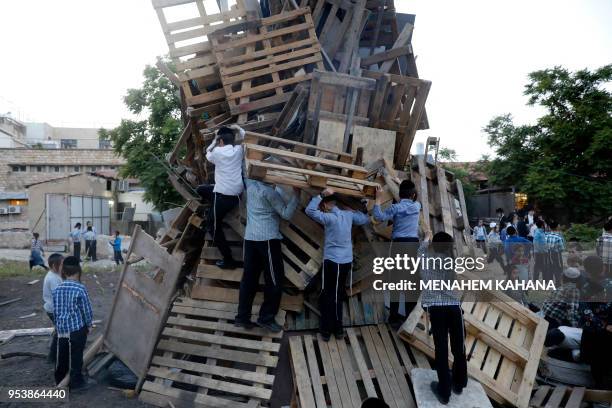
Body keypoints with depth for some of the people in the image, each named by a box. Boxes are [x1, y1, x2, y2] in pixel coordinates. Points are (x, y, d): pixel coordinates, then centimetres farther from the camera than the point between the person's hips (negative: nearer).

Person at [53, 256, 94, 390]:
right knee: (76, 355, 4)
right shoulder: (80, 289, -15)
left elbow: (55, 310, 9)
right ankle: (76, 381, 12)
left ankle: (59, 380, 31)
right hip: (77, 328, -5)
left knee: (62, 356, 17)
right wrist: (89, 325, 5)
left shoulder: (57, 289, 1)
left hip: (61, 328, 5)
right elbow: (87, 309, -9)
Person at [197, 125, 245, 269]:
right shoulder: (239, 150, 5)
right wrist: (238, 129, 29)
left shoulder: (217, 152, -4)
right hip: (237, 193, 6)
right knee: (201, 189, 27)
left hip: (223, 195, -6)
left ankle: (228, 260, 6)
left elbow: (208, 156, 20)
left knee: (214, 227, 6)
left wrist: (214, 141, 27)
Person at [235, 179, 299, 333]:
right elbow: (286, 214, -8)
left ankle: (242, 317, 12)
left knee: (249, 278, 10)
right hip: (267, 239, -7)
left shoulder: (250, 184, 8)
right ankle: (266, 318, 7)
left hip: (250, 237, 7)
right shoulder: (269, 191, -11)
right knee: (274, 279, 3)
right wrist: (296, 194, -4)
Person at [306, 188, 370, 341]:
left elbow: (310, 210, -25)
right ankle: (337, 329, 25)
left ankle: (327, 330, 12)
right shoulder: (348, 214, 1)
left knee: (327, 296, 7)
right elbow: (366, 219, 16)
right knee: (338, 295, 18)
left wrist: (321, 195, -19)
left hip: (332, 261, -6)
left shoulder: (329, 218, -16)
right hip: (347, 261, 6)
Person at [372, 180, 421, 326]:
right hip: (414, 244, 2)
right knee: (412, 280, 8)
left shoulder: (395, 207, -4)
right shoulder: (417, 206, 6)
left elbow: (379, 217, -10)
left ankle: (394, 316, 4)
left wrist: (378, 199, -3)